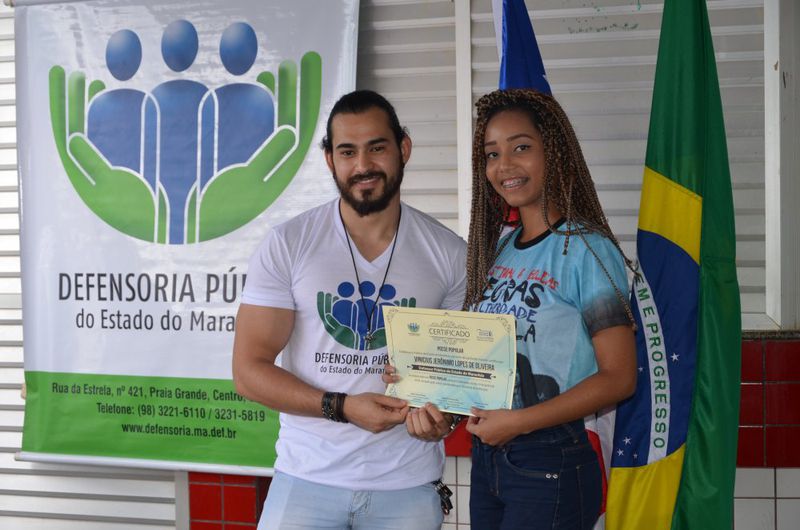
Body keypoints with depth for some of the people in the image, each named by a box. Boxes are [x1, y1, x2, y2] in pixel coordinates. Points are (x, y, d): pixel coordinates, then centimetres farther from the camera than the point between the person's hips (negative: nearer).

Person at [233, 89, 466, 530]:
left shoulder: (450, 254, 0)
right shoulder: (286, 245, -5)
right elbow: (249, 370, -5)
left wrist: (445, 412, -13)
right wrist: (343, 407, -17)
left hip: (409, 485, 1)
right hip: (308, 477, -1)